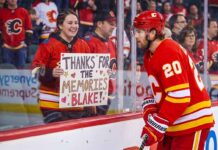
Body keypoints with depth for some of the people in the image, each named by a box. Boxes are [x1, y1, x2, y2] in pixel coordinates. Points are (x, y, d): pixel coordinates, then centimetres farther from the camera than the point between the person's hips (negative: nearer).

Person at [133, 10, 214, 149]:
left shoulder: (168, 53, -20)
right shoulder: (151, 56, 11)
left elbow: (179, 95, -27)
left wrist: (157, 125, -26)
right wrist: (150, 110, -1)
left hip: (192, 122, -10)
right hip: (174, 125, 10)